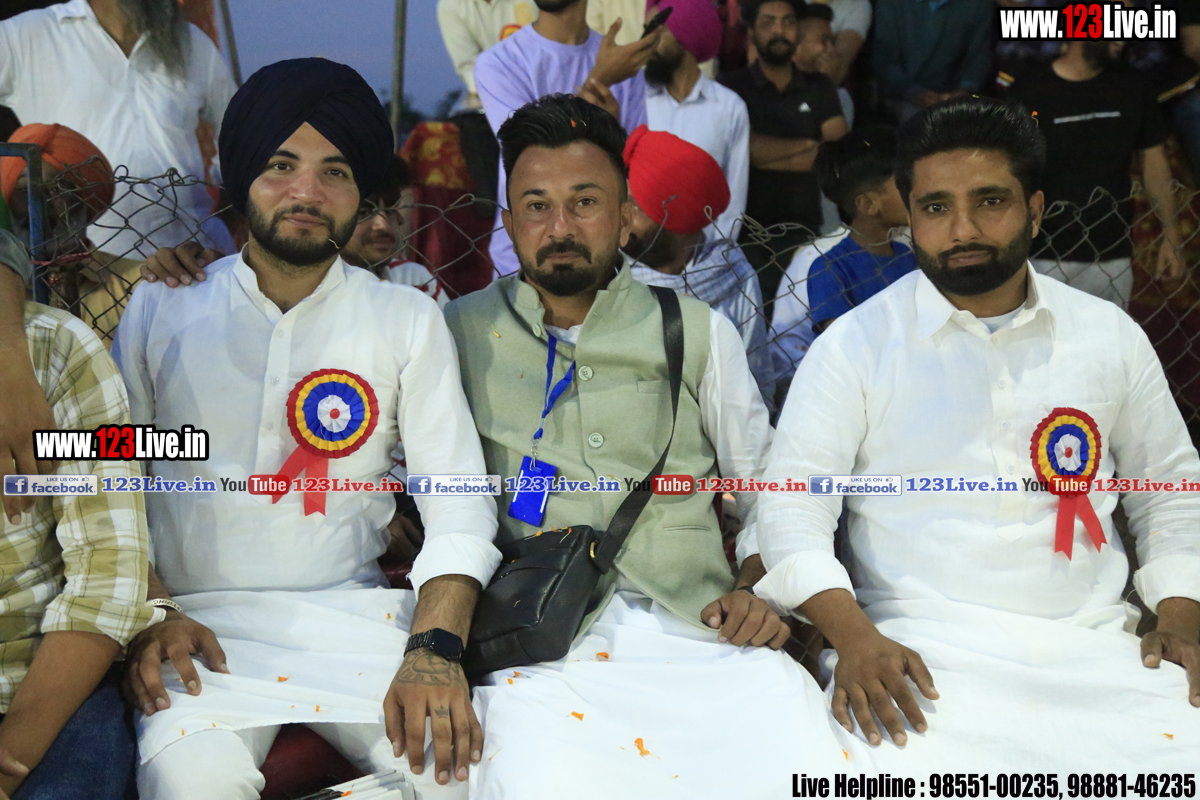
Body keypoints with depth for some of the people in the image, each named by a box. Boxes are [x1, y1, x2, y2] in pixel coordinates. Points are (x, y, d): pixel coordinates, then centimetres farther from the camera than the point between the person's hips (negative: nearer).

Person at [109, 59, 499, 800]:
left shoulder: (409, 321, 7)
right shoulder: (161, 310, 8)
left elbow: (460, 510, 1)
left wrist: (435, 647, -16)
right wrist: (149, 616, -11)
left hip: (351, 612, 2)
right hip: (200, 621, -1)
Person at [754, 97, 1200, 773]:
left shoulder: (1112, 336, 11)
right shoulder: (855, 343, 2)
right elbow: (795, 498, -3)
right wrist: (853, 634, -18)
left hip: (1095, 645, 3)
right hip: (920, 650, -3)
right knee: (906, 764, -32)